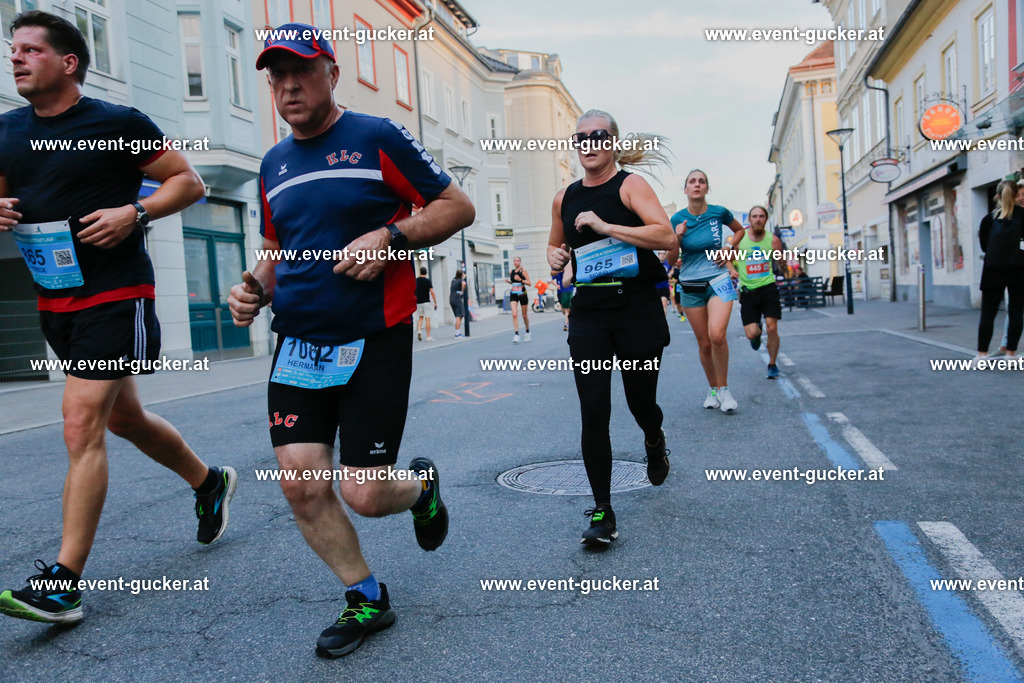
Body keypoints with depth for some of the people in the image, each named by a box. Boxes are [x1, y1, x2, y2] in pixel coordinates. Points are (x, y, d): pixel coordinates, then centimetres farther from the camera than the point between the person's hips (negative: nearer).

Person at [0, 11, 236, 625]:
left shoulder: (119, 124, -6)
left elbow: (189, 181, -2)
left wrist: (133, 212, -17)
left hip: (115, 297, -7)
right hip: (53, 301, 8)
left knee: (82, 427, -13)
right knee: (125, 419, 17)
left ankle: (64, 584, -7)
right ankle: (210, 482, 40)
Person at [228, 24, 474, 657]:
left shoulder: (378, 138, -2)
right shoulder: (275, 164, 15)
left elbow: (458, 206, -2)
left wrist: (390, 237, -17)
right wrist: (256, 290, 3)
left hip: (374, 344, -5)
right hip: (297, 345, 6)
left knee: (366, 495, -6)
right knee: (301, 483, -2)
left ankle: (422, 486, 32)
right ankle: (366, 600, 20)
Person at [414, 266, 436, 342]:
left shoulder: (415, 280, 3)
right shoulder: (428, 281, -7)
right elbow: (432, 292, -11)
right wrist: (435, 303, -6)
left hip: (418, 302, 3)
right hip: (426, 302, -3)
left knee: (420, 317, 17)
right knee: (427, 319, 0)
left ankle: (419, 331, -6)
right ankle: (428, 337, -1)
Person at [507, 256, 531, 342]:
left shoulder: (523, 271, -4)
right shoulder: (511, 272, 9)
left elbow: (529, 283, -7)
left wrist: (520, 279, -21)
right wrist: (508, 281, 3)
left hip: (522, 295, -3)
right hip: (513, 295, 3)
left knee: (525, 315, 9)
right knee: (514, 314, -14)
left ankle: (527, 332, 29)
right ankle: (516, 334, -16)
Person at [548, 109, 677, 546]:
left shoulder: (630, 185, -5)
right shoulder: (565, 198, 9)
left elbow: (667, 236, -20)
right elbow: (556, 244, 27)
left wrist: (605, 227, -22)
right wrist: (556, 255, 3)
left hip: (638, 309, -3)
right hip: (588, 314, 3)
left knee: (641, 401, 10)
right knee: (594, 413, -7)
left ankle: (655, 444, 49)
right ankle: (602, 511, 1)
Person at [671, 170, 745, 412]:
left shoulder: (719, 212, -2)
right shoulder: (677, 219, -2)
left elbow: (739, 230, 19)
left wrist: (728, 249, 3)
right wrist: (677, 237, -17)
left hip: (718, 280, -1)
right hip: (691, 286, 2)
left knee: (717, 335, -22)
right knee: (704, 343, 5)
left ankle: (723, 388, -2)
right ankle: (713, 389, 25)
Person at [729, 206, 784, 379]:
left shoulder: (773, 240, -2)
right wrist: (732, 270, -10)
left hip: (768, 287, 0)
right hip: (748, 290, 0)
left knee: (772, 328, -7)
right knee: (751, 333, -7)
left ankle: (772, 365, 15)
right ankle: (757, 332, 34)